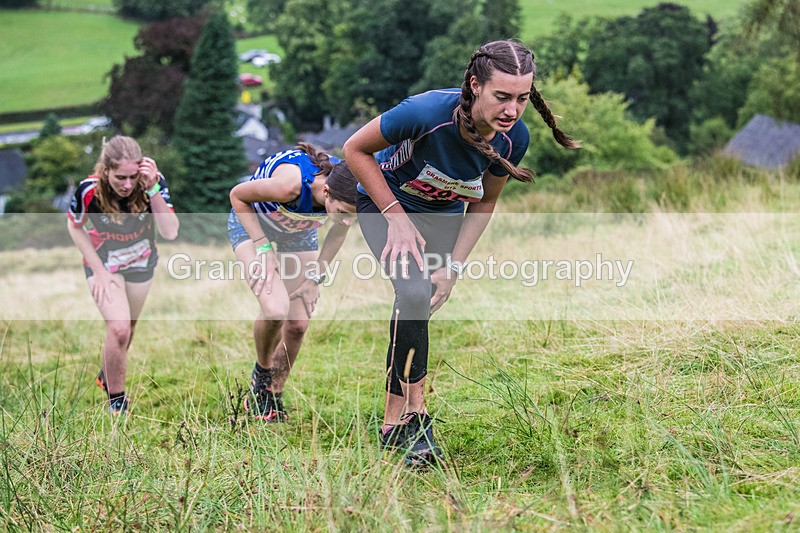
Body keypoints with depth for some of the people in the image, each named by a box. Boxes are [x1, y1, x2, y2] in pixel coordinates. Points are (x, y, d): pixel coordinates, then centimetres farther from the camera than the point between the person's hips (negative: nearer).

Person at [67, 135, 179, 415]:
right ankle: (116, 400, 0)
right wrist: (99, 270, -14)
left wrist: (153, 190, -43)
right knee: (119, 329, -19)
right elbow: (75, 227, -11)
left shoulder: (154, 182, -29)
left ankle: (107, 376, 48)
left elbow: (170, 233, -33)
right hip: (104, 263, -3)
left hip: (141, 265, 3)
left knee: (127, 330, 19)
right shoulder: (89, 190, -31)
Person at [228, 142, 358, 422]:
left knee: (298, 325, -2)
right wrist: (263, 249, -25)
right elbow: (237, 195, -23)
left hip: (299, 231, 5)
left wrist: (315, 277, -6)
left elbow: (339, 231, -4)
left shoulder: (348, 194, -29)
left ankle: (272, 398, 18)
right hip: (252, 222, -5)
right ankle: (262, 373, 3)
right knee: (276, 308, -26)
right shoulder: (290, 184, -43)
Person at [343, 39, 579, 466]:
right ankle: (413, 414, -16)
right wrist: (397, 217, -23)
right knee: (415, 294, -24)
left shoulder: (514, 137, -22)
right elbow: (355, 149, -21)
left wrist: (454, 266, -10)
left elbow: (484, 203, -4)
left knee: (420, 309, 5)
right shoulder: (428, 112, -37)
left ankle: (394, 419, 18)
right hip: (384, 203, -4)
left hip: (444, 217, 5)